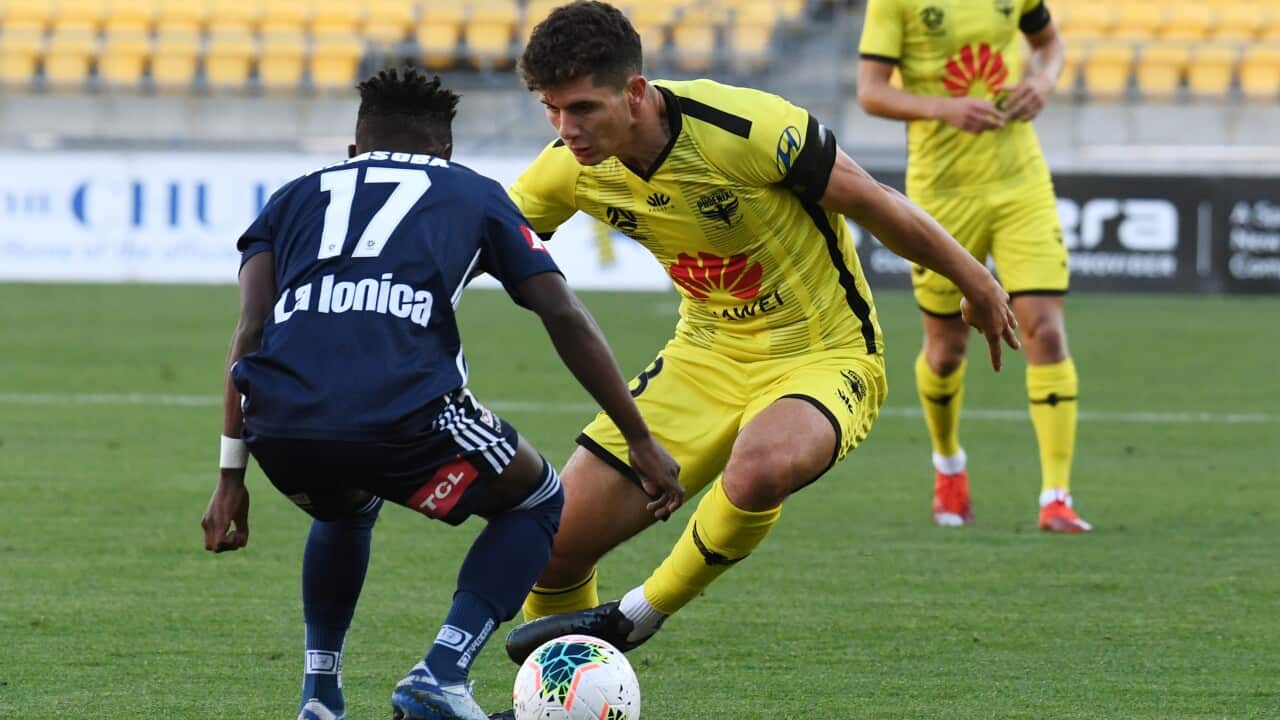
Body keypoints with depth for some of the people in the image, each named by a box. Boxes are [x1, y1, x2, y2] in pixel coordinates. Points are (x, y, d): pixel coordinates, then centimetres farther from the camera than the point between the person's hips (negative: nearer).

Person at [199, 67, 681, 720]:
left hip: (278, 425, 4)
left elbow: (250, 333, 17)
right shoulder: (473, 195, 27)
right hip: (402, 417, -4)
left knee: (344, 508, 40)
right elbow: (565, 318, 18)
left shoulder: (297, 198, 30)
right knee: (536, 502, 25)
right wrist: (641, 442, 22)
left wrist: (231, 477, 16)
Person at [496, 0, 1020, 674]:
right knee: (558, 540, -5)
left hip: (825, 358, -5)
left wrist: (975, 282, -2)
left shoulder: (747, 130, -27)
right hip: (706, 357, 6)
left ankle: (633, 619, -14)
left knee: (757, 468, -40)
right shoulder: (571, 168, -10)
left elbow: (875, 205, -14)